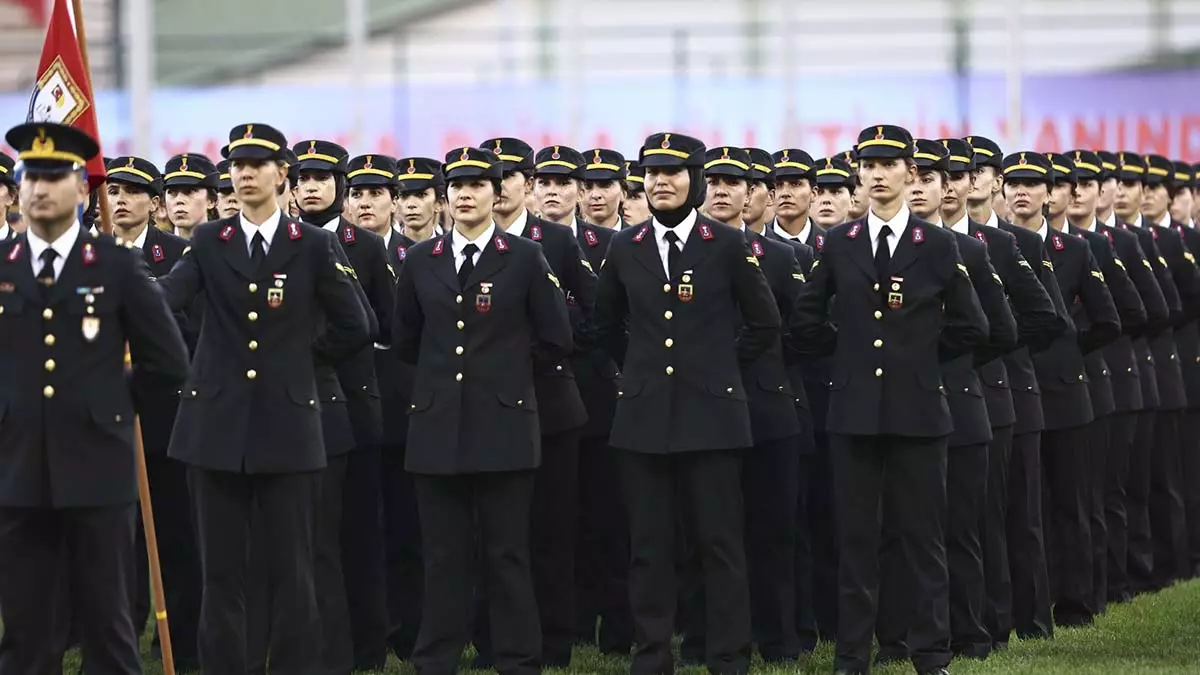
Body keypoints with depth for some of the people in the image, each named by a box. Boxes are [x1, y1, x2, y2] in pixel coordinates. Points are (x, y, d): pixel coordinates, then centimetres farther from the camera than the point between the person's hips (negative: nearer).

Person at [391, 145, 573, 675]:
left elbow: (556, 339, 3)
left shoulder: (525, 258, 1)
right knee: (443, 555, 5)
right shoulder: (420, 261, 9)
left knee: (507, 555, 0)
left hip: (503, 425, -2)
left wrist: (504, 362, 7)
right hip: (438, 426, 2)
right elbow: (405, 342, 19)